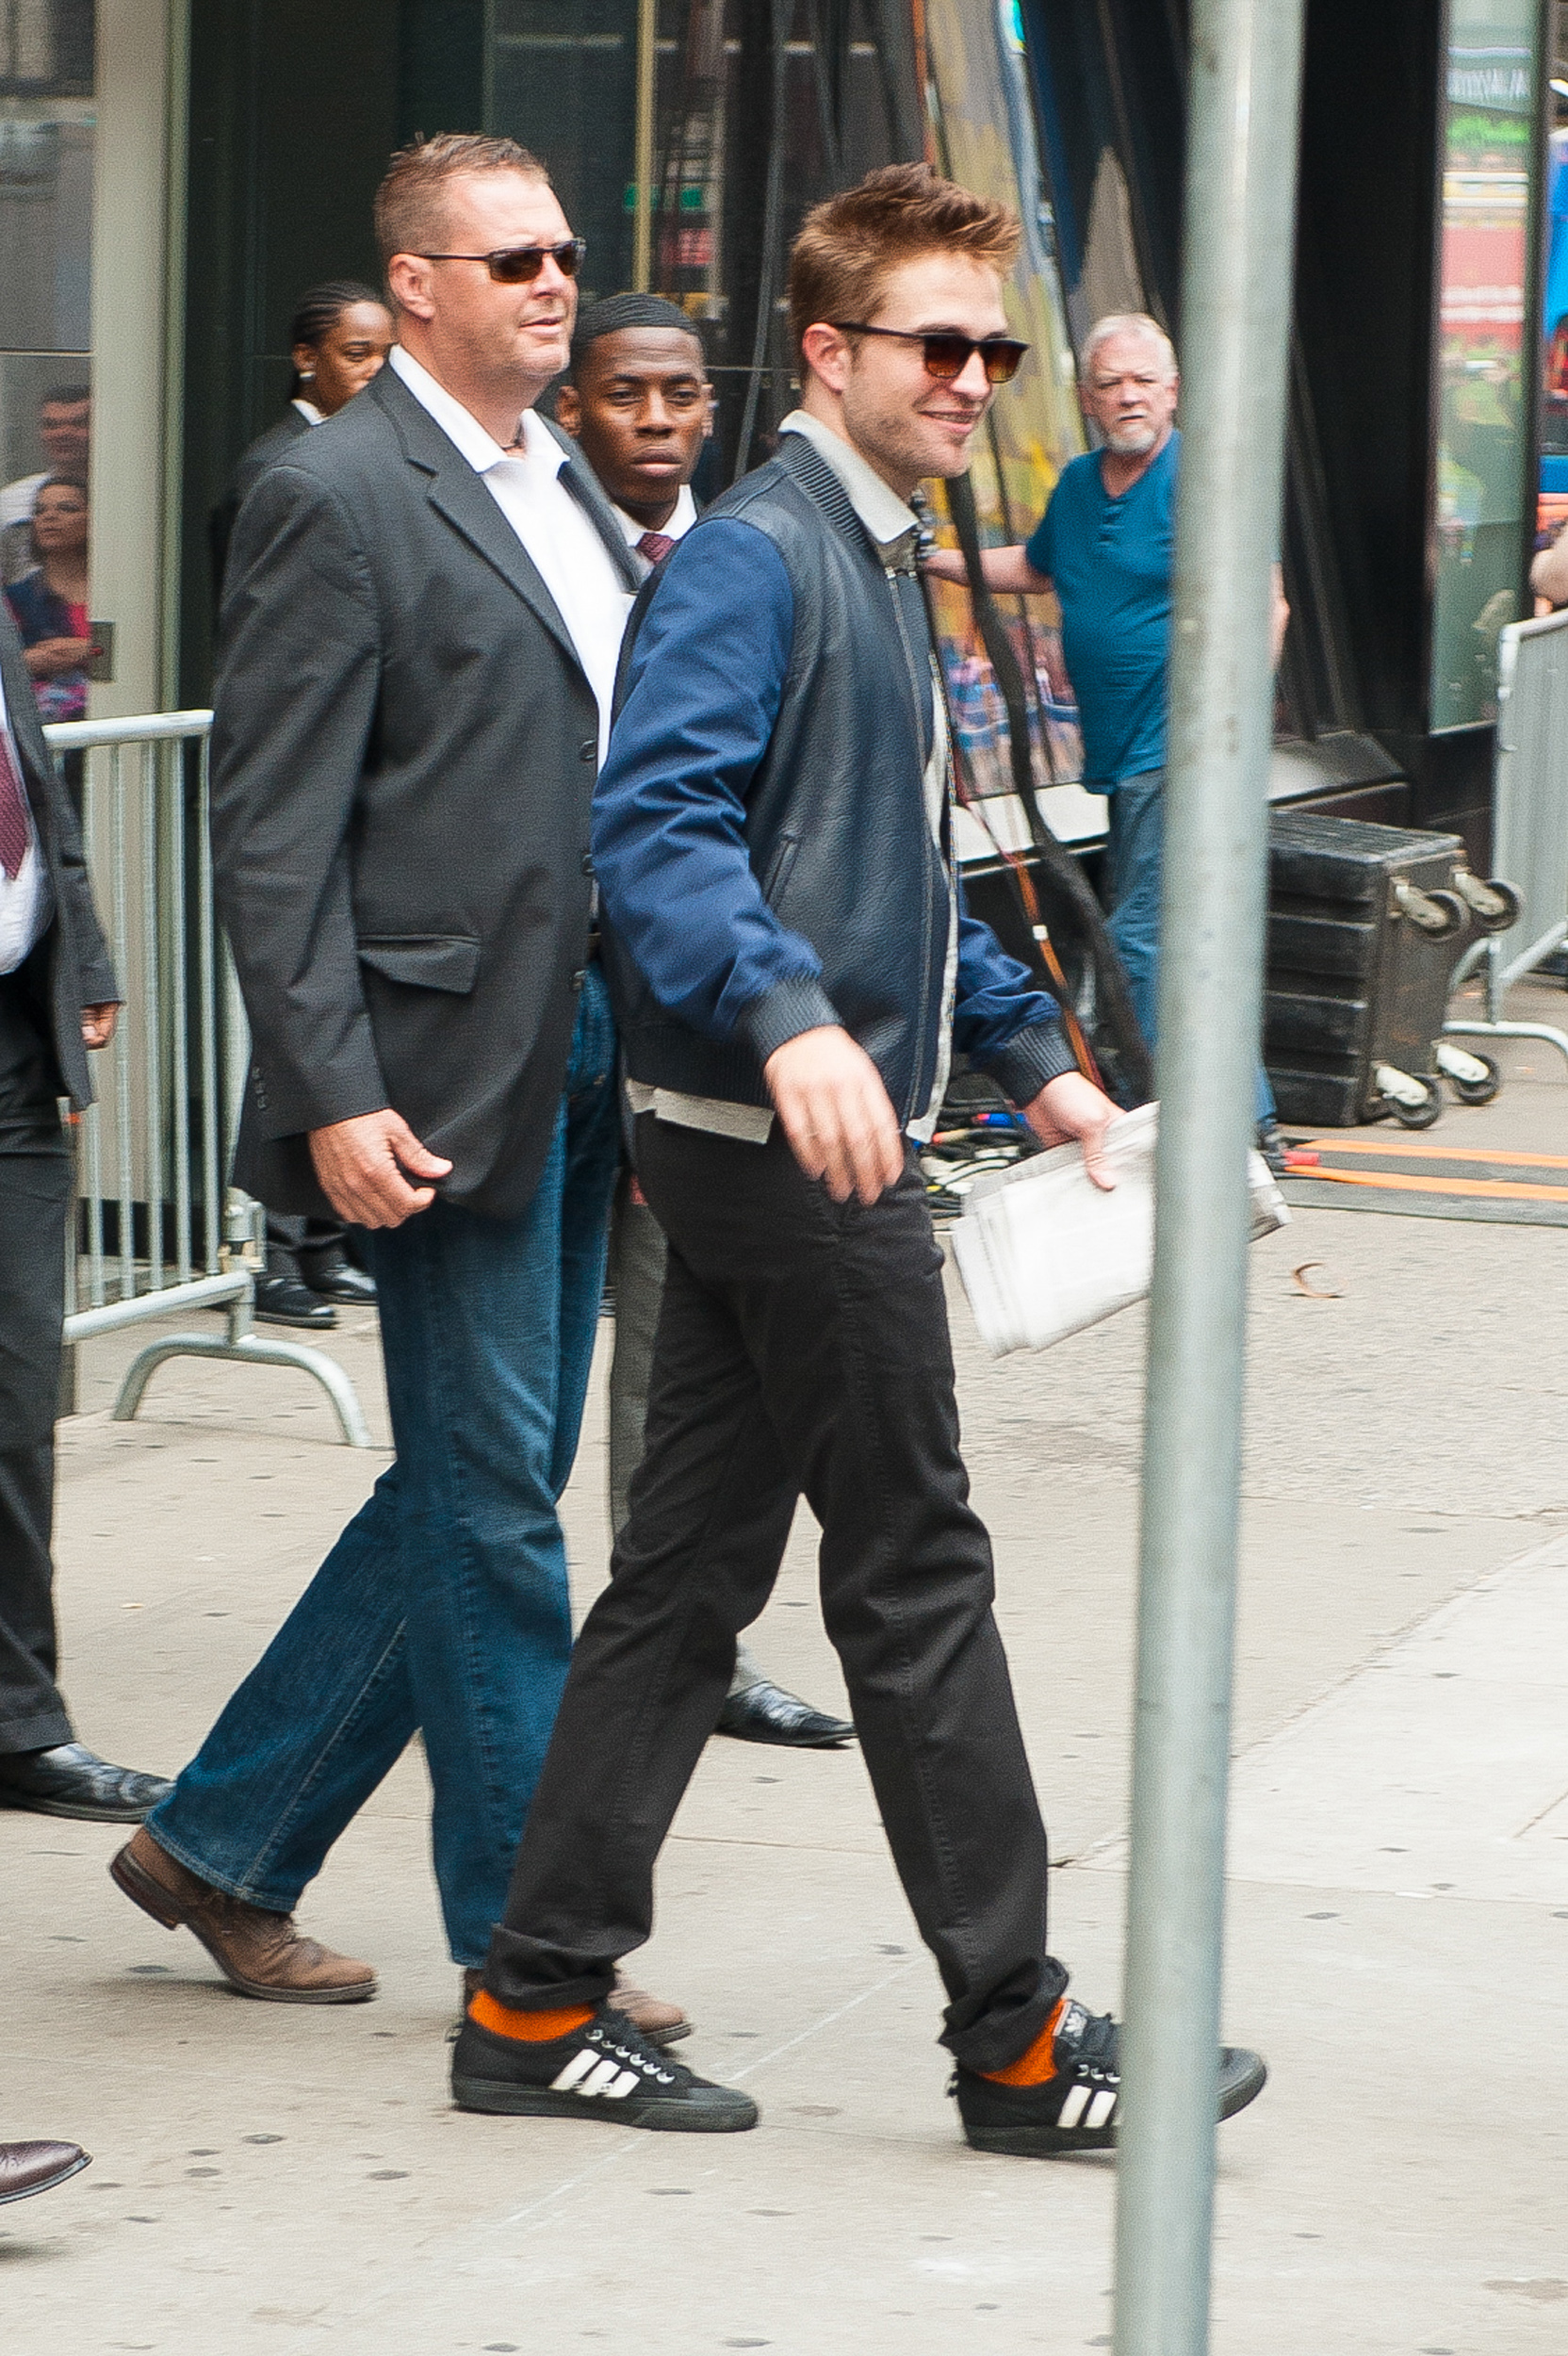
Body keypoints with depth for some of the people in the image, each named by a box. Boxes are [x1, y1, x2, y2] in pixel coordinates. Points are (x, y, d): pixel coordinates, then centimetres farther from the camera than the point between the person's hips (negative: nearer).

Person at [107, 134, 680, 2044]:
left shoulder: (566, 493, 16)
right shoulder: (334, 499, -11)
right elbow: (272, 832, -14)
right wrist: (334, 1099, -20)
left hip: (587, 1056, 9)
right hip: (449, 1074, -9)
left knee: (477, 1490, 13)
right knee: (491, 1501, -1)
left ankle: (225, 1846, 23)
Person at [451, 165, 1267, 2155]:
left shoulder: (878, 567, 20)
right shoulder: (753, 558, -12)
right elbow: (656, 824, -24)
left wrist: (1030, 1051, 28)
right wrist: (790, 1018, -37)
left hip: (779, 1149, 10)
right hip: (792, 1146, -10)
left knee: (692, 1570, 9)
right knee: (917, 1577, -3)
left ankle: (542, 2003, 13)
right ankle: (1016, 2039, 4)